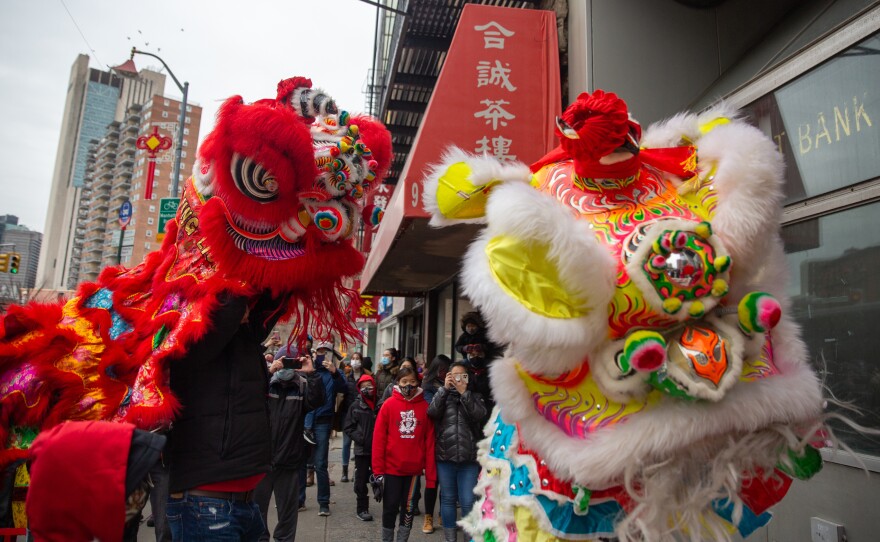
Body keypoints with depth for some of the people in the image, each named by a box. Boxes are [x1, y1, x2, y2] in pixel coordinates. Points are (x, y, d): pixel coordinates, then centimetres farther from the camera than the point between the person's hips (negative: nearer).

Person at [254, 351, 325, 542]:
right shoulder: (266, 384, 0)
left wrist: (312, 374, -27)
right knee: (257, 505, 13)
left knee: (288, 508, 12)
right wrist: (268, 372, -28)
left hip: (289, 460, 0)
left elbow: (317, 401, -17)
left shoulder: (303, 387, 0)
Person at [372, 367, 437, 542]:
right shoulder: (389, 405, -6)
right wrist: (378, 470, -8)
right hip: (392, 467, -1)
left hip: (414, 469, 2)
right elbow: (378, 439, -5)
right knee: (390, 507, 9)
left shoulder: (425, 407, -1)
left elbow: (429, 441, 0)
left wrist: (431, 473, -2)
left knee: (408, 508, 12)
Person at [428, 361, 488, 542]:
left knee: (468, 502, 0)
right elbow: (432, 412, -10)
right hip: (445, 456, 1)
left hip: (469, 458, -1)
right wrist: (445, 388, -12)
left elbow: (480, 415, -12)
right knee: (447, 499, 11)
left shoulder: (475, 396, 7)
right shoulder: (443, 395, 8)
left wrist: (464, 393, -13)